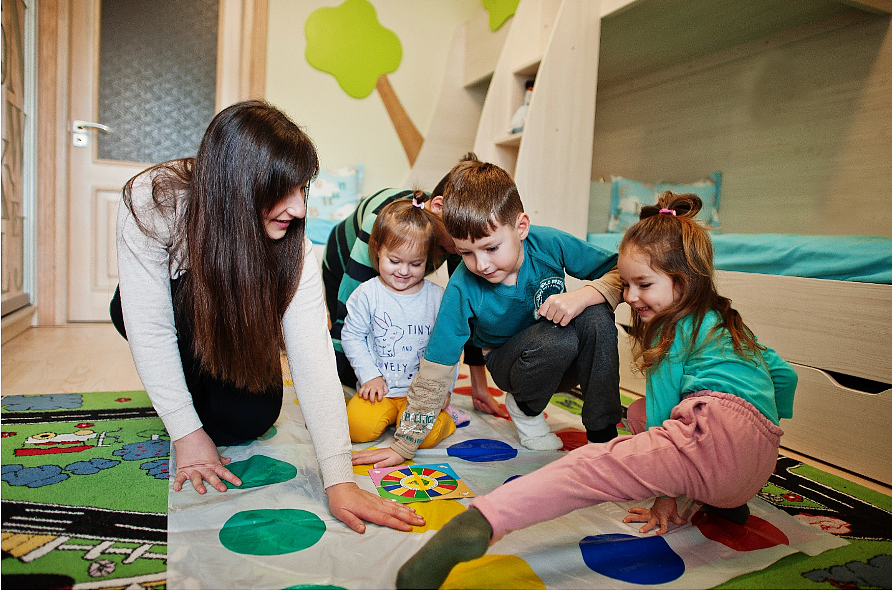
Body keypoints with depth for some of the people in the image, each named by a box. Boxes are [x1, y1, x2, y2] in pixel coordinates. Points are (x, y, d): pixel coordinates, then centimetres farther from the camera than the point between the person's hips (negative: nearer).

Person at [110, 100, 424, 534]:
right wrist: (186, 433, -29)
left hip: (233, 329, 1)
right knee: (189, 300, -35)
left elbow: (311, 352, -37)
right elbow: (149, 329, -30)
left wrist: (339, 480, -41)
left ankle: (209, 393, 17)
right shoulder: (151, 203, -36)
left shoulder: (291, 241, -31)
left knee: (250, 420, -19)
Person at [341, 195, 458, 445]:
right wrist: (370, 376, -7)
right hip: (379, 387, 1)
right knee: (359, 428, -19)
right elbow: (352, 336, 0)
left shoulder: (438, 297, -2)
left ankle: (439, 415, 12)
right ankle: (388, 412, 11)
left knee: (424, 436, -21)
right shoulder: (367, 294, -5)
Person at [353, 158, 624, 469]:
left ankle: (602, 432, -15)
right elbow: (435, 371, -21)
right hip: (509, 362, -2)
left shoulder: (550, 244, -22)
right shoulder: (463, 288, -25)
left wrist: (583, 295, -32)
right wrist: (403, 446, -19)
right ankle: (525, 408, -2)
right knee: (557, 338, -35)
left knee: (595, 315, -30)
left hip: (567, 360, 2)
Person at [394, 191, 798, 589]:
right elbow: (783, 374, 37)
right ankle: (727, 502, 13)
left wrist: (664, 494, 7)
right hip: (761, 461, 10)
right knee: (639, 412, 30)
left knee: (591, 466, -24)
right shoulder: (726, 323, 31)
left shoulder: (678, 329, 6)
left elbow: (660, 407, 5)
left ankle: (481, 521, -49)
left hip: (716, 433, -9)